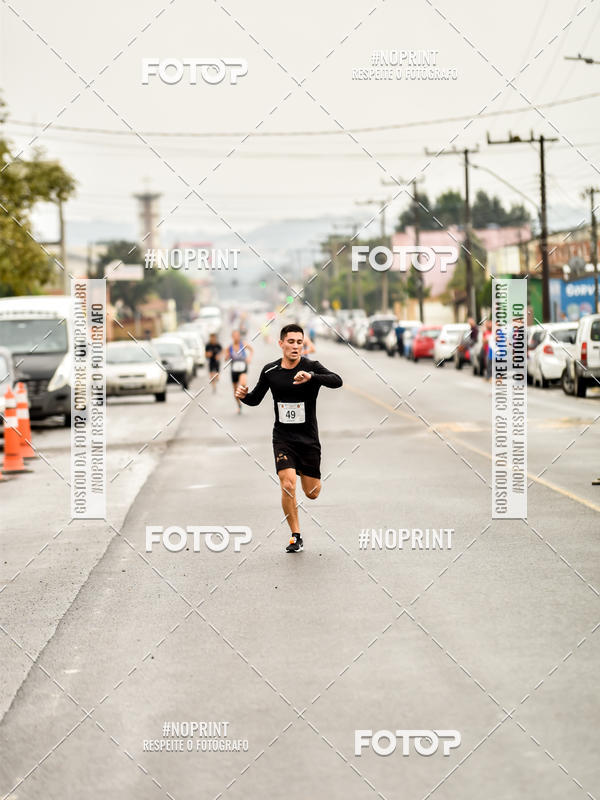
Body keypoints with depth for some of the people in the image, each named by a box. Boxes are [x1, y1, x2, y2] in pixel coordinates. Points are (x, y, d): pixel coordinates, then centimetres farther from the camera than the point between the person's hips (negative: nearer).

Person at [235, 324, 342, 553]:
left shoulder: (311, 367, -11)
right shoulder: (270, 371, -1)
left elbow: (337, 381, -29)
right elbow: (255, 399, 12)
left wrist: (311, 377, -45)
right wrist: (244, 396, -11)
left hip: (308, 438, -1)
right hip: (283, 437, 1)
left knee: (312, 494, 6)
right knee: (288, 486, -18)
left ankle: (303, 471, 44)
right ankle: (296, 537, -2)